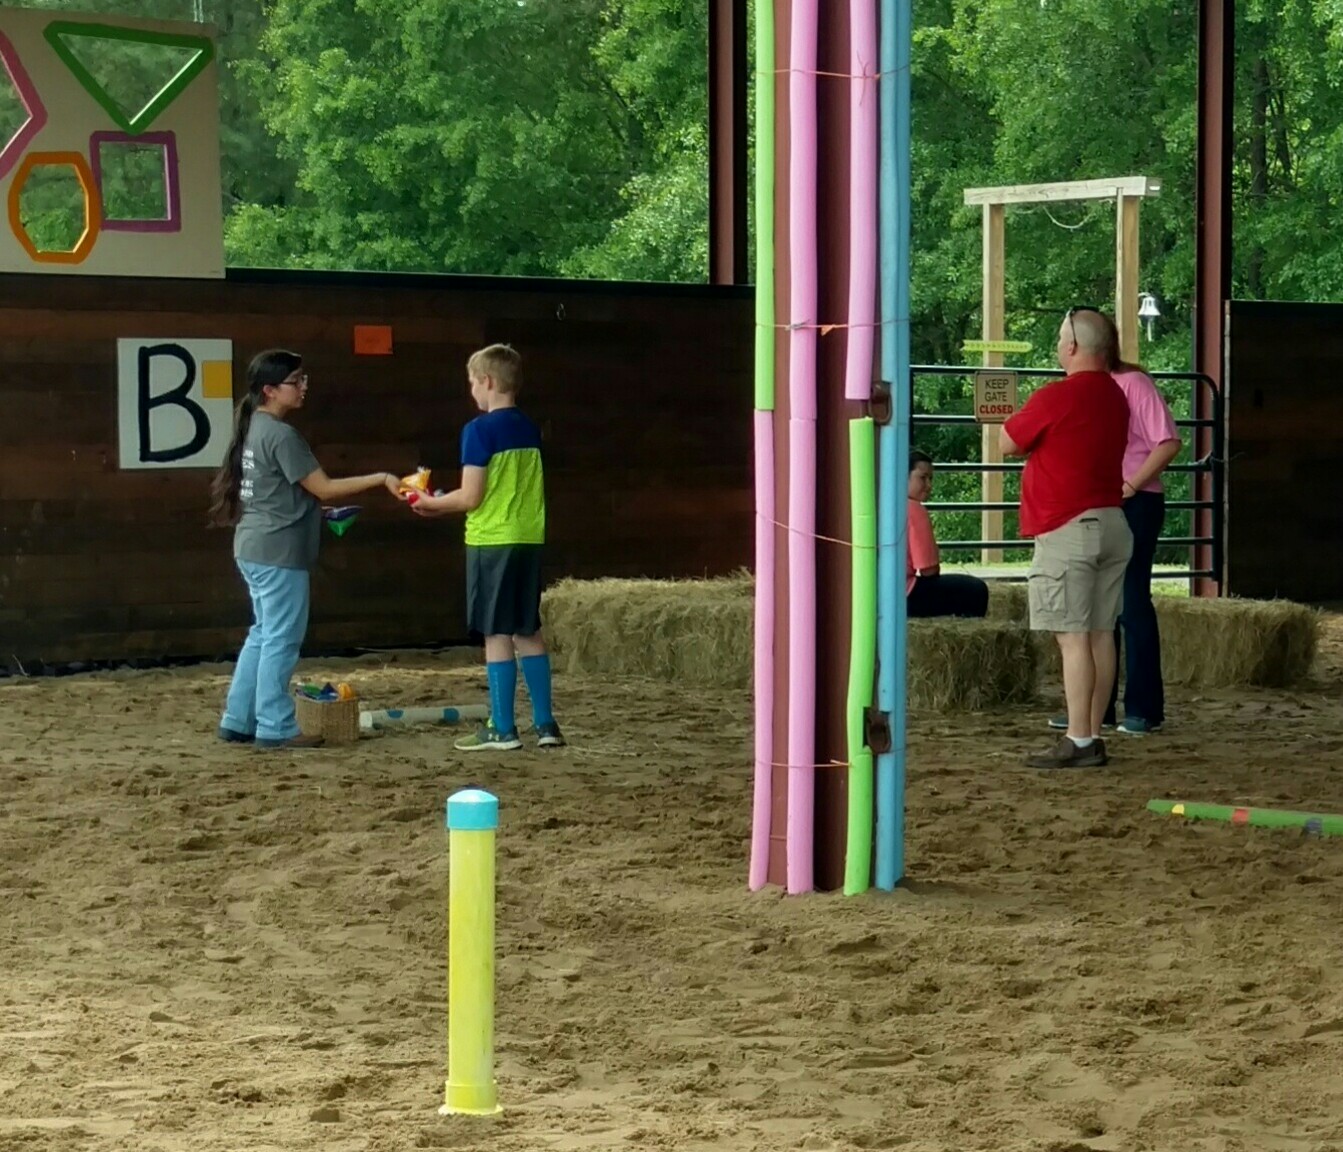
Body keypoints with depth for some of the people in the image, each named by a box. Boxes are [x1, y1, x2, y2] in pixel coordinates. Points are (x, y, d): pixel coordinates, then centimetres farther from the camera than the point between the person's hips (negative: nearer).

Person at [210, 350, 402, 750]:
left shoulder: (253, 429, 13)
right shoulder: (281, 435, -17)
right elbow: (323, 488, -18)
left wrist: (318, 512, 18)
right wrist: (381, 479, -16)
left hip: (255, 549, 10)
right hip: (278, 552, -10)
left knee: (263, 635, 15)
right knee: (281, 640, -4)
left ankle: (238, 721, 17)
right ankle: (275, 728, -1)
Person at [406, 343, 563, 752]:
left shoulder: (480, 430, -11)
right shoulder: (530, 430, 11)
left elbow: (471, 497, -14)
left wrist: (432, 504, 5)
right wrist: (441, 505, 21)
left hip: (492, 541, -7)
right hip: (529, 539, 7)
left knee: (497, 633, -2)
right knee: (529, 631, 12)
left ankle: (502, 728, 1)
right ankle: (545, 723, 13)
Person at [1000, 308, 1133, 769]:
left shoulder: (1055, 398, -14)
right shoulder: (1115, 397, 11)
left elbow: (1007, 443, -2)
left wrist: (1013, 421, 16)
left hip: (1068, 528, -8)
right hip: (1112, 522, 8)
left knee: (1073, 637, -9)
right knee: (1101, 634, 8)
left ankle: (1078, 741, -11)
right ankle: (1092, 736, 11)